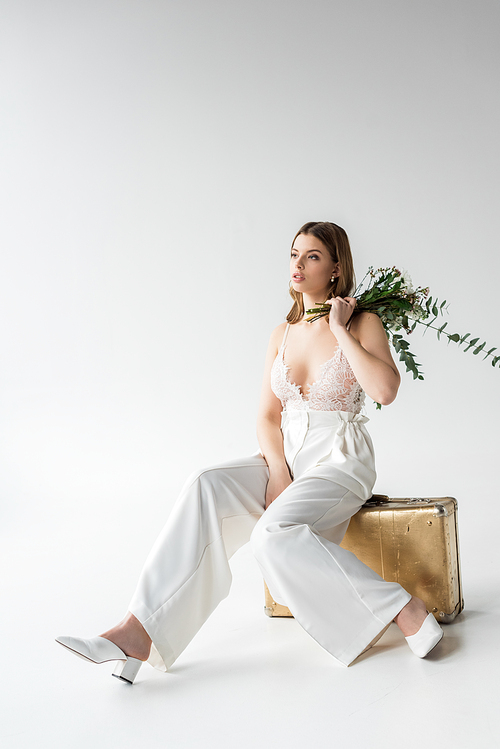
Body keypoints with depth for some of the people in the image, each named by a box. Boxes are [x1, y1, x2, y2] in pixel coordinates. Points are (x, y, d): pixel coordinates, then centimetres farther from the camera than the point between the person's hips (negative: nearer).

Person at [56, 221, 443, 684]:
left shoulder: (363, 324, -4)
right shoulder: (283, 334, 11)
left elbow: (385, 390, -23)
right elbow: (268, 416, 8)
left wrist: (340, 331, -15)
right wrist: (277, 468, -10)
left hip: (341, 463, -5)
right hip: (285, 458, 5)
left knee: (273, 532, -33)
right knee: (205, 489, -23)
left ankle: (403, 610, -19)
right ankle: (138, 632, -30)